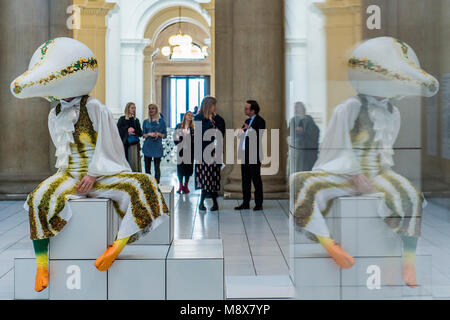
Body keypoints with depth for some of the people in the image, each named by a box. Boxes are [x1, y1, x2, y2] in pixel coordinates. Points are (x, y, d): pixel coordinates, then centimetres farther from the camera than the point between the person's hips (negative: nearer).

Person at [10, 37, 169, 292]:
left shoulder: (96, 109, -6)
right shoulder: (55, 115, 10)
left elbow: (106, 146, -7)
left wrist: (93, 175, -14)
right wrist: (72, 174, 1)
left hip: (102, 174, -3)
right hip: (71, 174, 4)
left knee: (140, 186, -30)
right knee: (38, 199, -24)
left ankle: (118, 246, -36)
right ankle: (41, 264, -19)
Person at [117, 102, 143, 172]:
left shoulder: (136, 120, 11)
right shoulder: (122, 119, 1)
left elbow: (140, 133, 11)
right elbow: (118, 131, -5)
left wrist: (134, 131, -7)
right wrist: (127, 130, -14)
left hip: (134, 145, 3)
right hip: (124, 144, -3)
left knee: (134, 163, -1)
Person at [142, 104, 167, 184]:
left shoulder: (161, 121, 4)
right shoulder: (146, 122, 10)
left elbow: (165, 135, 6)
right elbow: (143, 135, 9)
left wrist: (158, 134, -12)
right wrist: (149, 134, -10)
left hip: (157, 147, -2)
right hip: (147, 146, 2)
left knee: (157, 167, -1)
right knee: (147, 167, 3)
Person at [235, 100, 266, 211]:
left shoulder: (259, 121, -8)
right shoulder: (247, 121, 18)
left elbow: (260, 135, -19)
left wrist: (250, 129, -31)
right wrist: (241, 132, 2)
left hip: (254, 154, -8)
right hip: (244, 154, 8)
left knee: (256, 179, -2)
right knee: (245, 179, 11)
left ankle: (258, 204, 4)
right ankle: (246, 203, 17)